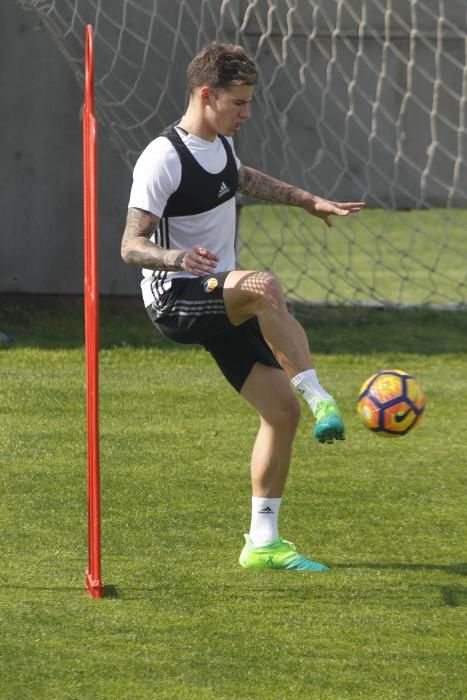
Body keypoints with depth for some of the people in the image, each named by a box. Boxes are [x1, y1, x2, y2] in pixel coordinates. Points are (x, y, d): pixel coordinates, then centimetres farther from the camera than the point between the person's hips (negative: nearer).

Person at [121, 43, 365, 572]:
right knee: (264, 287, -38)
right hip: (174, 301, -9)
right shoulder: (164, 158, -18)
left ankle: (262, 542, 11)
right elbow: (132, 246, -22)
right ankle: (319, 398, -31)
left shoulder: (220, 142, 8)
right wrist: (180, 258, -41)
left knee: (282, 410, 2)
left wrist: (309, 202, 37)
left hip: (221, 303, 9)